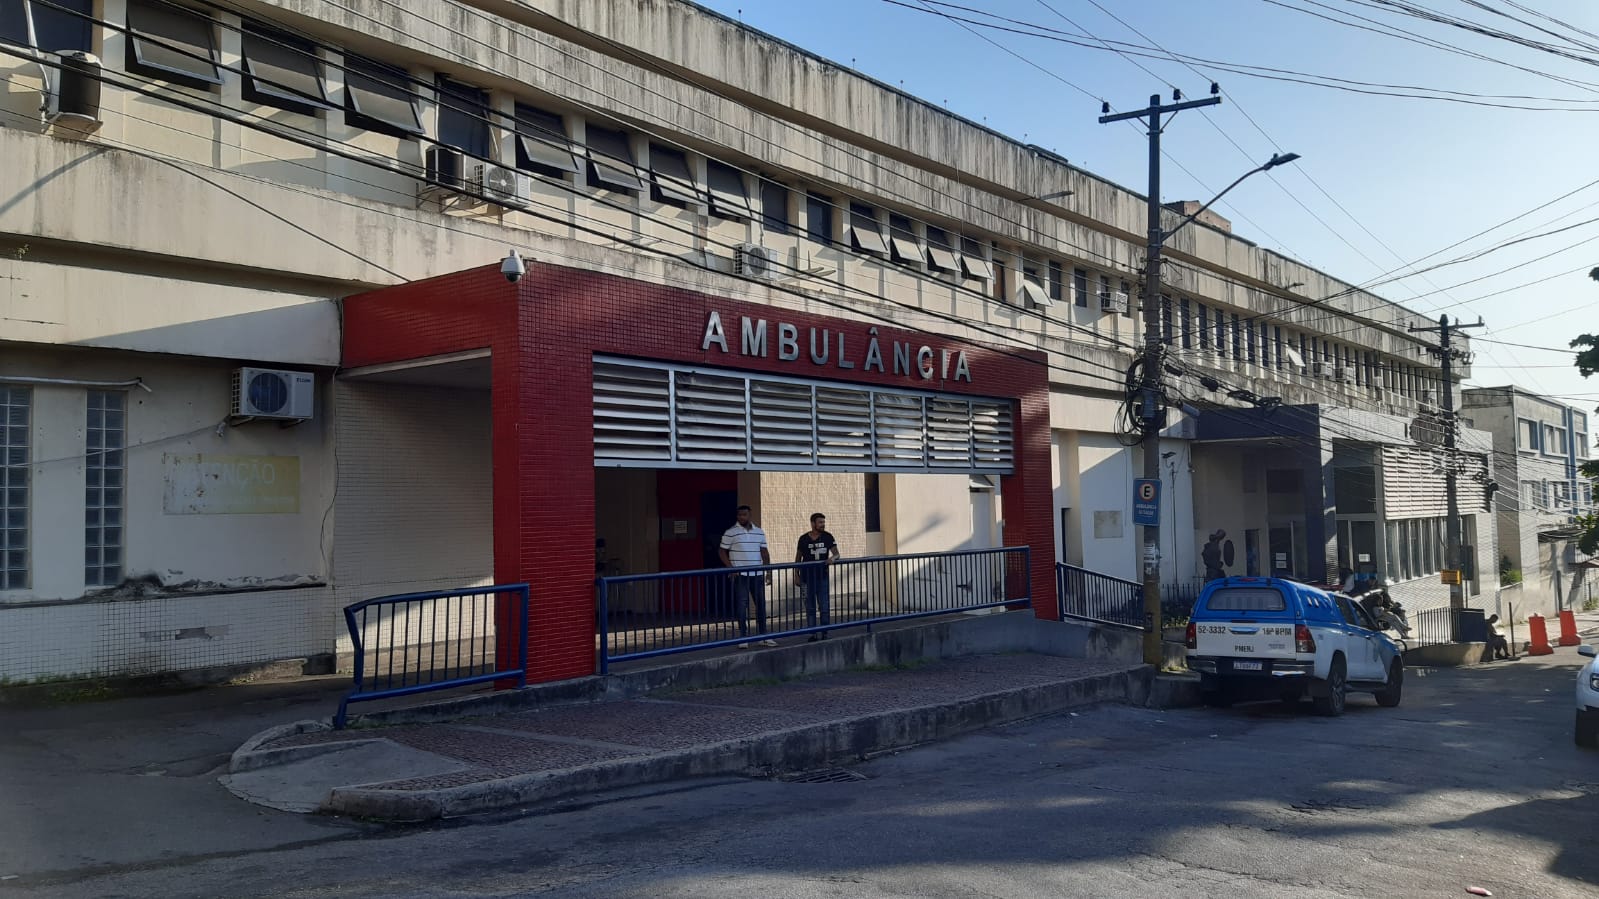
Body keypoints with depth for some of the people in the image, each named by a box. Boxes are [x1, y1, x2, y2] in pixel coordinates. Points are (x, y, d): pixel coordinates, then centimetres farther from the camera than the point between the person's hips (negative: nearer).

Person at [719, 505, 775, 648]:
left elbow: (764, 552, 13)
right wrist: (731, 568, -13)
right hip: (740, 575, -4)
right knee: (742, 606, -3)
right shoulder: (730, 533, -3)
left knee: (761, 604, 8)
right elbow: (723, 552, -1)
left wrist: (768, 571, 7)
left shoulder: (759, 532, 10)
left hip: (757, 574, 4)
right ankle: (743, 638, 3)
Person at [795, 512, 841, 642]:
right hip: (807, 577, 0)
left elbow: (836, 553, -2)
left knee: (824, 607, -1)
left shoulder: (827, 537, 0)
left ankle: (825, 633, 8)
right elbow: (798, 558, 7)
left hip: (822, 577, 0)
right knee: (810, 608, 6)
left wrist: (832, 557, -26)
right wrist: (797, 575, 3)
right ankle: (813, 634, 13)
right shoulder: (804, 539, 0)